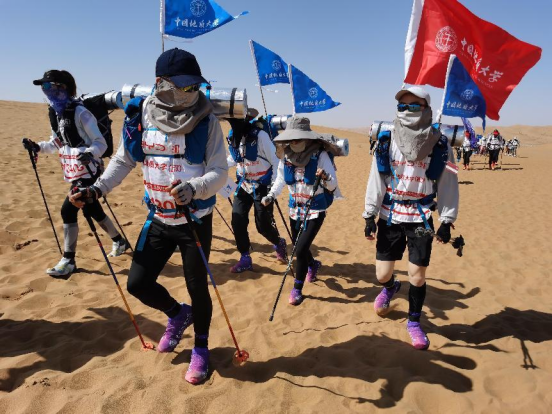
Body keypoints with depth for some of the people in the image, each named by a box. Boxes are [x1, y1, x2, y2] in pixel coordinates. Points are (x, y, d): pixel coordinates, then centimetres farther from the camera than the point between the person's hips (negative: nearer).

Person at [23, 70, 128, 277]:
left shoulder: (80, 113, -15)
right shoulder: (55, 113, 9)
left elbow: (101, 143, -16)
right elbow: (57, 143, 21)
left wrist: (90, 153, -35)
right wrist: (38, 147, 5)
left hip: (88, 173, -9)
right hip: (75, 173, 9)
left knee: (68, 210, -12)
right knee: (92, 211, 16)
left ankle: (68, 260, 0)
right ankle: (119, 241, 36)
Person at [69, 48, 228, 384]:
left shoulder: (207, 120, -12)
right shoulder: (141, 115, -4)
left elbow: (220, 172, -15)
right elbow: (124, 160, 7)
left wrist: (193, 189, -34)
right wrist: (97, 188, -8)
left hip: (196, 220, -3)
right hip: (158, 220, 4)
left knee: (197, 287, 5)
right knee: (138, 283, 6)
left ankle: (201, 348, 32)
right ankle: (178, 314, 39)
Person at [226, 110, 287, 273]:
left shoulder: (260, 135, -20)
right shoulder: (232, 137, -1)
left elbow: (276, 161, -15)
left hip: (262, 186, -5)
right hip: (244, 185, 5)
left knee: (263, 225, -1)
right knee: (237, 221, -3)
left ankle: (279, 243, 33)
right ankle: (245, 259, 13)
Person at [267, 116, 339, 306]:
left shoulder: (320, 155, -19)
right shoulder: (286, 157, -6)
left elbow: (333, 184, -19)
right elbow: (281, 179, 8)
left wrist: (326, 178, -40)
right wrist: (271, 195, -7)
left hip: (315, 210, -5)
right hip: (295, 209, 5)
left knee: (301, 249, -11)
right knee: (298, 248, 18)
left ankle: (297, 289, 11)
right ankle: (313, 265, 53)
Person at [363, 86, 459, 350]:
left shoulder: (439, 145, -5)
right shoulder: (386, 141, -3)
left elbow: (448, 184, 0)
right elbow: (376, 180, -1)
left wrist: (447, 221, -2)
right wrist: (369, 215, -3)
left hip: (421, 219, -1)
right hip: (390, 217, 1)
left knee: (417, 275, 2)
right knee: (382, 275, 6)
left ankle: (414, 323, 26)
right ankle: (389, 287, 45)